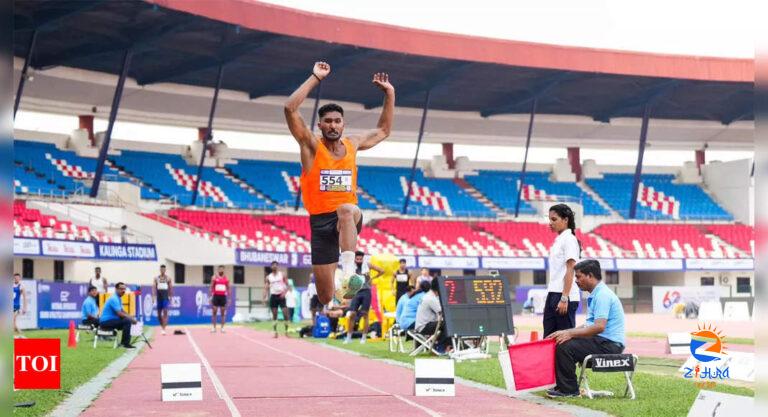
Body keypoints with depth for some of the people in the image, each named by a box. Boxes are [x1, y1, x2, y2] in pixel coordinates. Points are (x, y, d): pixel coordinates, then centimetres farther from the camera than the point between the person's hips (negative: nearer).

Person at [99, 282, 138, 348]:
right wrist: (131, 319, -15)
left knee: (129, 321, 13)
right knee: (127, 321, -23)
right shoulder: (114, 299, -18)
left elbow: (122, 311, 21)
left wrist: (131, 317, 5)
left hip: (110, 321, 10)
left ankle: (123, 343, 13)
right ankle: (125, 343, -18)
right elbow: (119, 314, -23)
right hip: (106, 322, -10)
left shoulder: (119, 298, 13)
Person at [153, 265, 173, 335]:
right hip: (159, 297, 3)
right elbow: (154, 287, 1)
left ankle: (164, 329, -19)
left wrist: (170, 298, 4)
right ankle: (162, 326, 28)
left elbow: (171, 289, 6)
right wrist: (153, 296, -11)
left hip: (165, 297, -2)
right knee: (159, 313, 8)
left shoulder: (168, 278, 4)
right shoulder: (156, 278, 7)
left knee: (165, 312, -14)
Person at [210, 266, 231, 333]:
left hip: (223, 296, 2)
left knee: (223, 313, 1)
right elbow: (211, 287, 1)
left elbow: (228, 289, 11)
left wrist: (229, 298, 6)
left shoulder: (226, 279, 8)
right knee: (214, 312, -1)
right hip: (216, 296, -2)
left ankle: (222, 328, 4)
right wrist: (211, 296, -7)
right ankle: (214, 328, 3)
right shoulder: (214, 277, 2)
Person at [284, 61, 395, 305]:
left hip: (350, 217, 1)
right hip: (320, 222, -1)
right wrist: (315, 78, -13)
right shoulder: (311, 146, -2)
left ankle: (348, 271, -53)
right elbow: (290, 109, -14)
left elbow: (383, 131, 25)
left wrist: (389, 94, 17)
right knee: (326, 298, -2)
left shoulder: (352, 144, 10)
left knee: (346, 210, -40)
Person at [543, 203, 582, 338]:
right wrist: (551, 297, 16)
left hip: (565, 296, -9)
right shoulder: (558, 240, 16)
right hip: (553, 294, 9)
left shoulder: (569, 240, -9)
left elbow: (570, 271, -15)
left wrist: (564, 299, -20)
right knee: (548, 337, 6)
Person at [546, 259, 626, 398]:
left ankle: (569, 390, -11)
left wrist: (570, 333, -20)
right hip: (602, 341, 11)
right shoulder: (594, 295, 18)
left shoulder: (602, 295, -16)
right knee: (560, 341, 8)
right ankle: (563, 386, 7)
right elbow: (589, 325, 21)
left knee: (565, 347, -22)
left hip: (608, 345, -11)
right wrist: (565, 332, 9)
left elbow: (599, 327, -26)